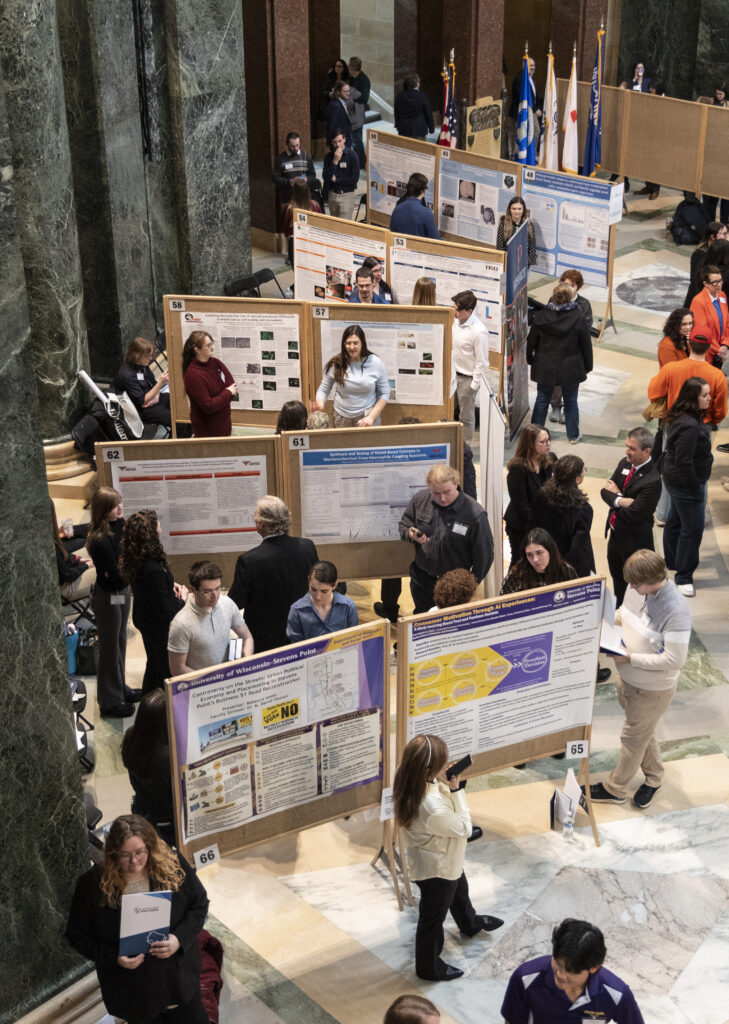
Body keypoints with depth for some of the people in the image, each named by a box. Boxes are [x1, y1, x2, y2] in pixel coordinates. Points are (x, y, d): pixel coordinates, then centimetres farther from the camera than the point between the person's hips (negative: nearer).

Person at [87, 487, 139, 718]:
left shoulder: (120, 525, -4)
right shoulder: (99, 541, -28)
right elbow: (115, 575, -26)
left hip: (122, 592, 8)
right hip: (108, 598, -8)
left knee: (120, 642, 23)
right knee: (110, 648, 6)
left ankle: (121, 689, 40)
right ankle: (110, 702, 20)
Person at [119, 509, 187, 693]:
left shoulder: (135, 560, -9)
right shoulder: (153, 571, -37)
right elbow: (165, 613, -29)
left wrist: (171, 584, -2)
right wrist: (182, 599, -12)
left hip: (144, 620, 9)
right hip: (159, 628, -9)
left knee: (153, 665, 28)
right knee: (165, 671, 11)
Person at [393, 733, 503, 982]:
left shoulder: (413, 784, -19)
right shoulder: (430, 807, -46)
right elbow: (464, 828, -28)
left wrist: (450, 786, -12)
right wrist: (456, 789, -28)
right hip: (437, 869, -9)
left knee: (459, 890, 38)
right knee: (433, 918, 18)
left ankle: (470, 923, 70)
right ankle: (429, 967, 44)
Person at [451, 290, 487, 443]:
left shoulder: (479, 331, -26)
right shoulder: (456, 321, -2)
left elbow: (481, 361, -19)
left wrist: (474, 384, -15)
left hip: (467, 378, -8)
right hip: (453, 373, 8)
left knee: (466, 416, 7)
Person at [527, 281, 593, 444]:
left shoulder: (541, 317, -9)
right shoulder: (577, 318, -13)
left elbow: (531, 342, 0)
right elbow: (586, 345, -4)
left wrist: (530, 360, 16)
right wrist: (588, 366, 8)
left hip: (545, 368, 1)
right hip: (570, 368, -1)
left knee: (542, 400, 15)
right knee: (571, 402, 14)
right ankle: (573, 435, 24)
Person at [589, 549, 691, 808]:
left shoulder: (675, 610, -33)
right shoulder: (636, 588, -11)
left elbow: (673, 660, -30)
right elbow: (624, 613, 11)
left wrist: (630, 658, -27)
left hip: (653, 688, -7)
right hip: (628, 676, 7)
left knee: (633, 737, 13)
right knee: (643, 731, 26)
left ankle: (614, 789, 34)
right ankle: (654, 777, 50)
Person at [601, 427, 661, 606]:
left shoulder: (652, 480, -27)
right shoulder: (624, 464, -1)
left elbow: (633, 514, -27)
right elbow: (605, 491, -2)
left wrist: (615, 495, -13)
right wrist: (619, 500, -21)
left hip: (635, 541, -8)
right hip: (616, 534, 8)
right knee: (617, 578, 26)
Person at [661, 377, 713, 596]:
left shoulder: (680, 418, 2)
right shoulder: (689, 426, -30)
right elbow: (684, 462, -28)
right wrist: (697, 488, -18)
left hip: (675, 480, 11)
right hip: (686, 485, -11)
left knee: (675, 521, 25)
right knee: (692, 529, -3)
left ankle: (672, 561, 44)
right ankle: (683, 577, 6)